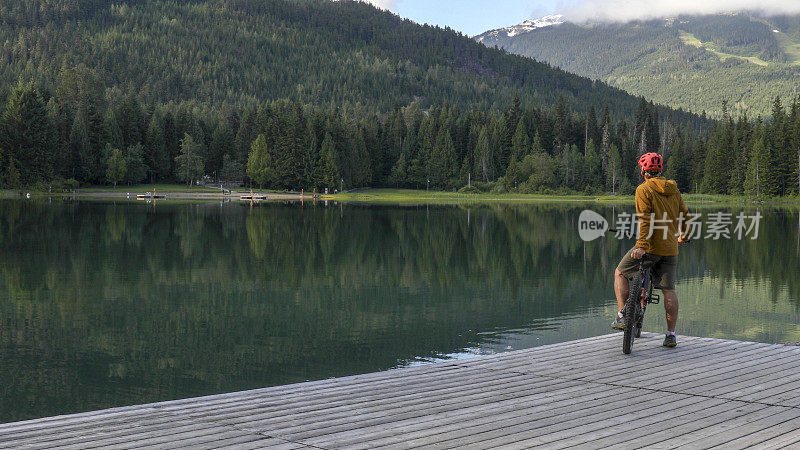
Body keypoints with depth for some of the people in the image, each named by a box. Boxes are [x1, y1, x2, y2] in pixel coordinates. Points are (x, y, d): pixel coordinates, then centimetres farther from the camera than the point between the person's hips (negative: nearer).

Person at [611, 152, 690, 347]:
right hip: (670, 249, 5)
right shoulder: (674, 190, 11)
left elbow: (645, 220, -17)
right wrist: (684, 236, 35)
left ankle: (622, 316, 5)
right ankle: (671, 335, 6)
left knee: (620, 273, 14)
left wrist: (641, 246, -21)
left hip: (650, 246, -5)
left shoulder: (644, 189, -6)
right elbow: (685, 216, 17)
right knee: (669, 290, 7)